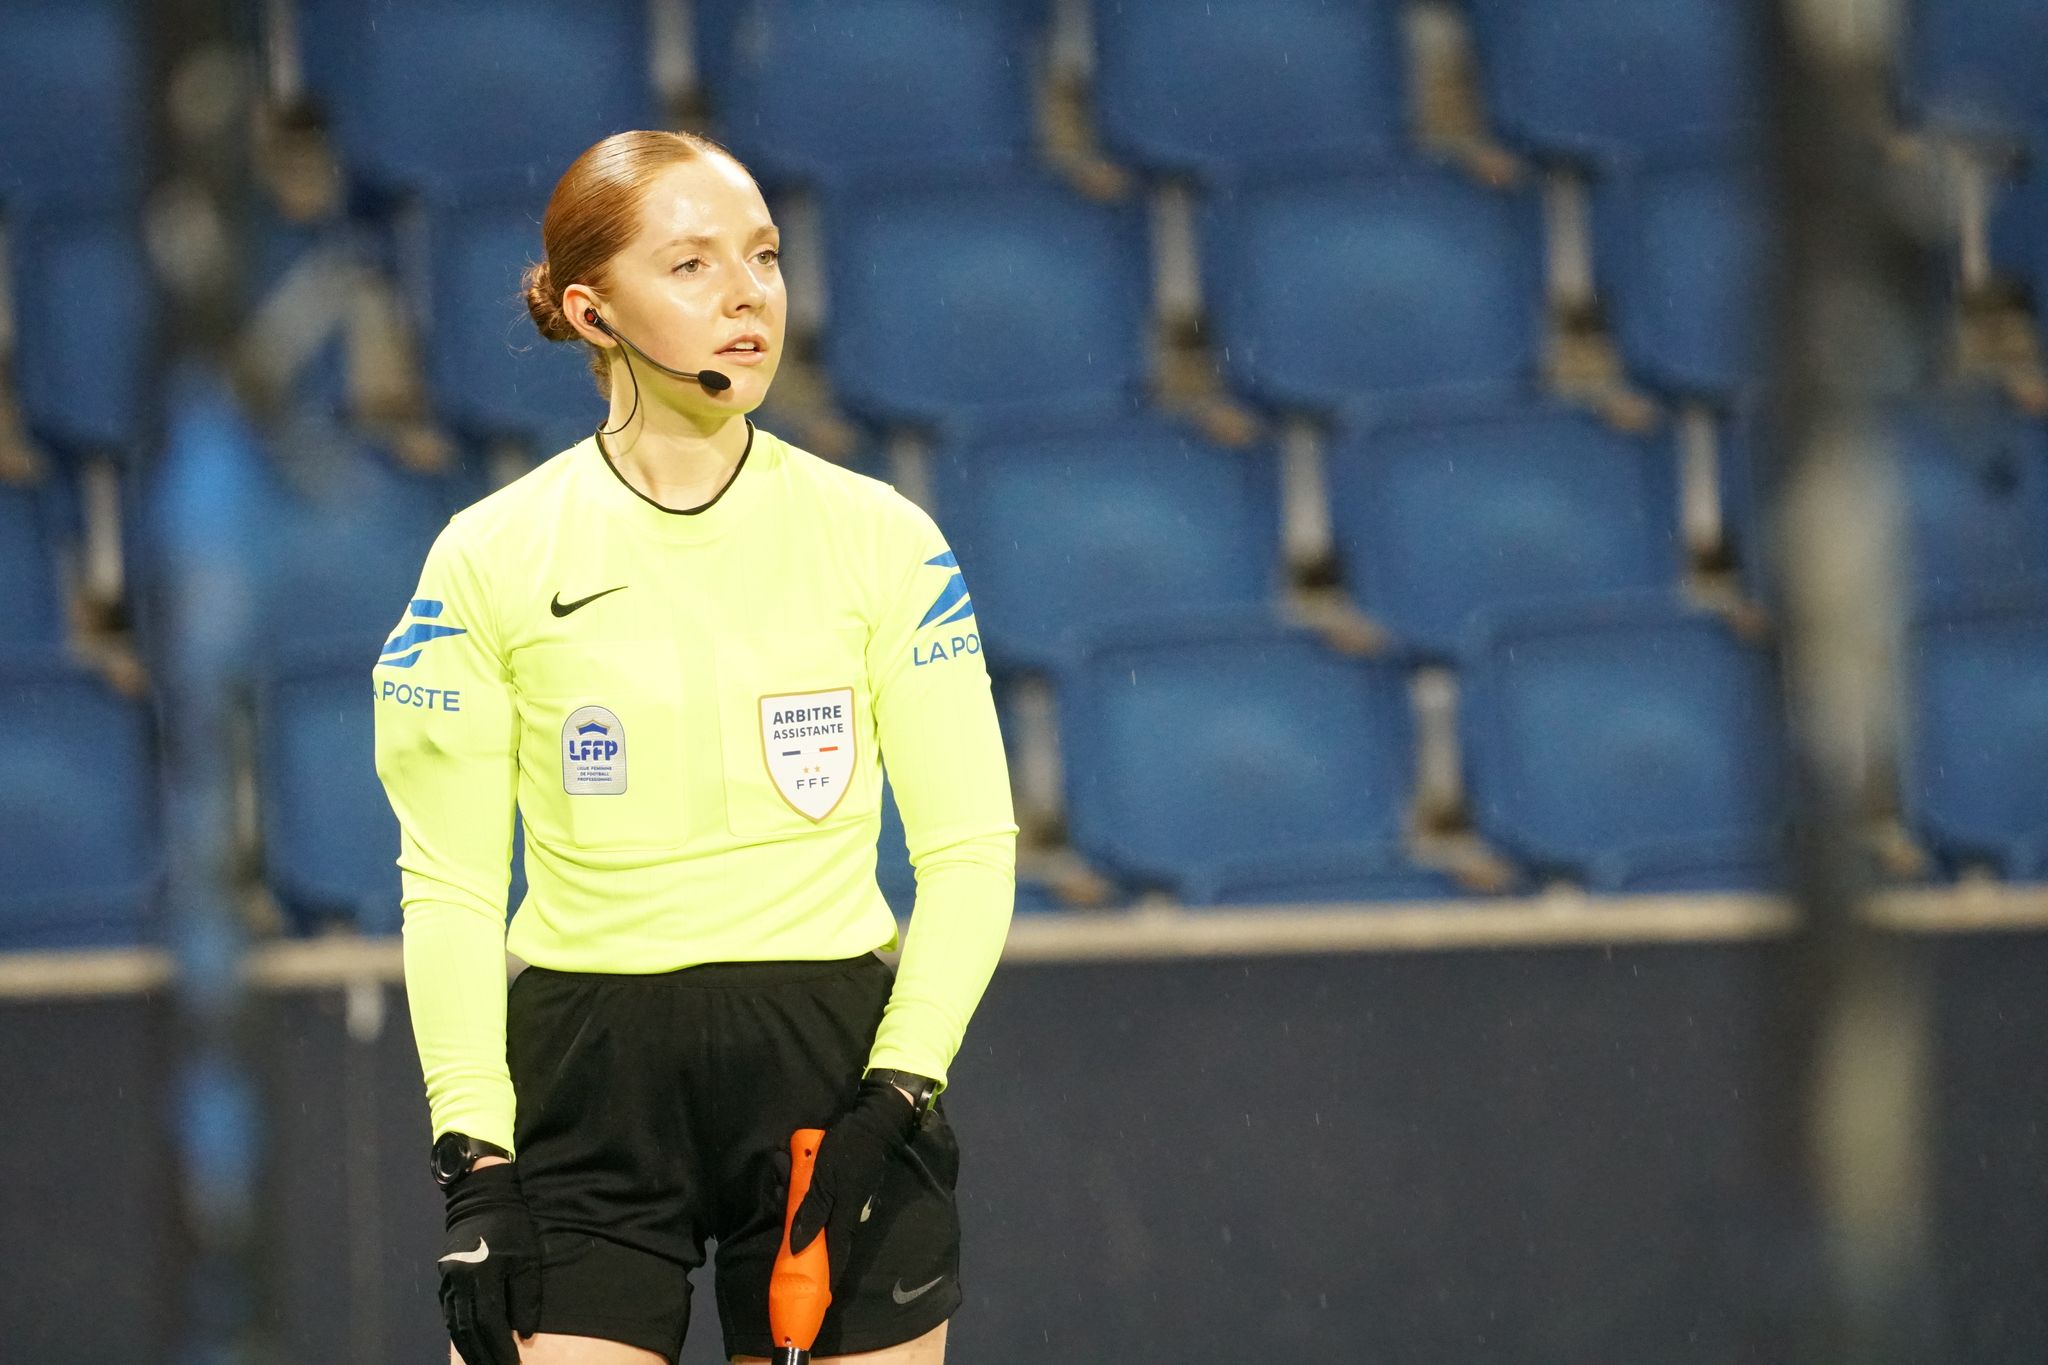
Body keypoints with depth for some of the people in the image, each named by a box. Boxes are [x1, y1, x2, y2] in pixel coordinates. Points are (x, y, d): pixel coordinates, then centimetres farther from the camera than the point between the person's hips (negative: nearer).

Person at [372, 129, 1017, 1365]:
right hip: (583, 1089, -1)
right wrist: (473, 1161, -6)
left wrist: (899, 1092, -8)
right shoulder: (491, 559, 1)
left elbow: (969, 845, 4)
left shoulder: (878, 535, 2)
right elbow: (448, 887, 2)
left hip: (836, 1068, 1)